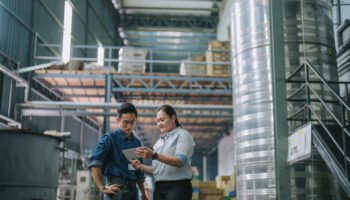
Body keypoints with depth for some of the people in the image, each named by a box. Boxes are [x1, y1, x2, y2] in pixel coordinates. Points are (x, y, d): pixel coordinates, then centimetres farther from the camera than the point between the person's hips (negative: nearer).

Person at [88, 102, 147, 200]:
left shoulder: (137, 142, 18)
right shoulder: (109, 139, -1)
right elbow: (94, 163, -13)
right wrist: (103, 188, -19)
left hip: (132, 190, 6)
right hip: (117, 189, -6)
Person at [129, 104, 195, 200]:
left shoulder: (183, 135, 2)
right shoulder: (159, 141, 22)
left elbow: (180, 162, -15)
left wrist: (154, 155, -24)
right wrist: (141, 166, 1)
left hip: (177, 187, -6)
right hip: (159, 188, 6)